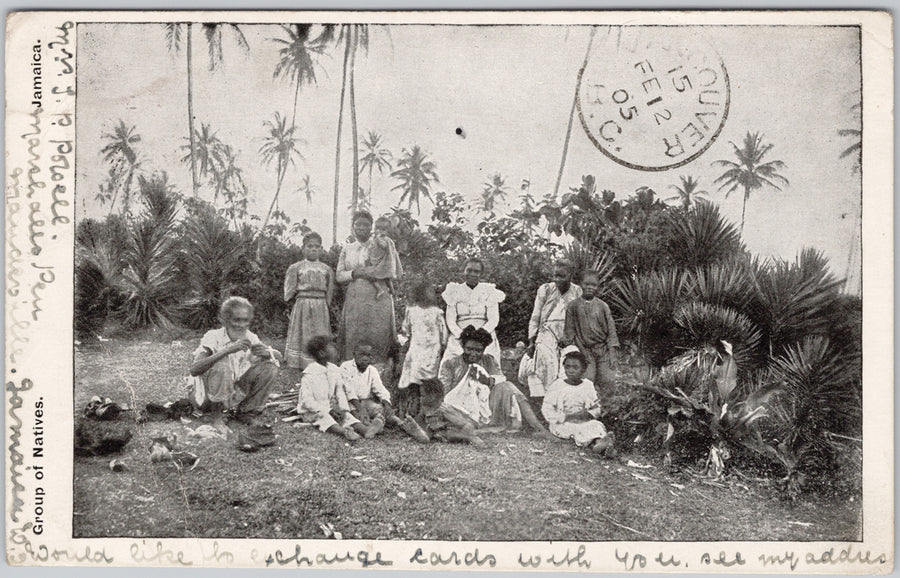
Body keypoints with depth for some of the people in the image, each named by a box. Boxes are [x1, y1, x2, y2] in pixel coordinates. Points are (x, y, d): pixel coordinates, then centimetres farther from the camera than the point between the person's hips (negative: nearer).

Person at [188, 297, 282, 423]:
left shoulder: (250, 338, -5)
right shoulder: (213, 337, -20)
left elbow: (278, 356, -5)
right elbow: (194, 370, -35)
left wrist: (267, 352, -31)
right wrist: (228, 350, -44)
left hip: (237, 393, 5)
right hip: (210, 397, -5)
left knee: (271, 365, -11)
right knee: (222, 362, -33)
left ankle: (249, 410, 1)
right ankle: (217, 416, -15)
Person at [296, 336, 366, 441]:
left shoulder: (334, 370, 4)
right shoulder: (309, 374, -16)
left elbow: (340, 392, 6)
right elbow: (307, 402, -18)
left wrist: (343, 409, -14)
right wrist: (329, 410, -25)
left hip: (329, 408, 6)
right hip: (310, 411, -6)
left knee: (346, 415, -21)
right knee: (323, 417, -35)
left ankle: (365, 430, -48)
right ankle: (345, 432, -62)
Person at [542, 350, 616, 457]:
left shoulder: (588, 385, 11)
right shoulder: (557, 386, 1)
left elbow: (596, 407, 13)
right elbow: (546, 409, -4)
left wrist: (588, 414, -11)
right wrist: (566, 417, -16)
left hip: (584, 421, 3)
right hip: (562, 424, -3)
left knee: (597, 424, -26)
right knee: (578, 428, -33)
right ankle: (594, 444, -60)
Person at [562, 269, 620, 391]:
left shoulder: (602, 306, 5)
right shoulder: (573, 306, 4)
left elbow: (611, 330, 4)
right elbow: (570, 330, 6)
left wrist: (613, 353, -2)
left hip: (603, 350, 1)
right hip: (584, 350, -1)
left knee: (607, 382, -4)